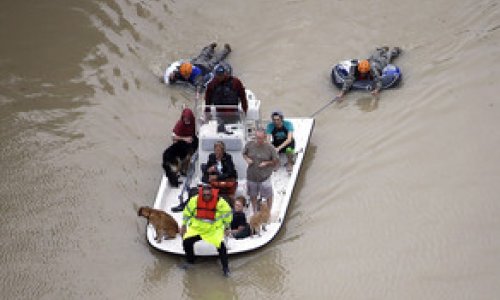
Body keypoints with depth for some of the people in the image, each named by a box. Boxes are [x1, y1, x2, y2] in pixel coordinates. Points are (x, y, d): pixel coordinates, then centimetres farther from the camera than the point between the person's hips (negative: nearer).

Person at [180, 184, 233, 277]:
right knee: (187, 241, -12)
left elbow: (228, 213, 1)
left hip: (214, 229, -2)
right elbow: (187, 211, 5)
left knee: (220, 245, -20)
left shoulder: (220, 202, -17)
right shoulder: (195, 200, -13)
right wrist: (184, 225, 9)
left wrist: (226, 226, 5)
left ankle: (225, 267, -1)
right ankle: (190, 261, 16)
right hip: (196, 228, 2)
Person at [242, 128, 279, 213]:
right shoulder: (249, 145, -8)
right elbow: (244, 154, 9)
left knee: (268, 196, 10)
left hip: (264, 177, -2)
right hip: (251, 176, 3)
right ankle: (255, 212, 40)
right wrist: (247, 159, -12)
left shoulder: (270, 147, -14)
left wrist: (266, 163, -21)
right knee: (252, 196, 19)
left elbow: (276, 161, -5)